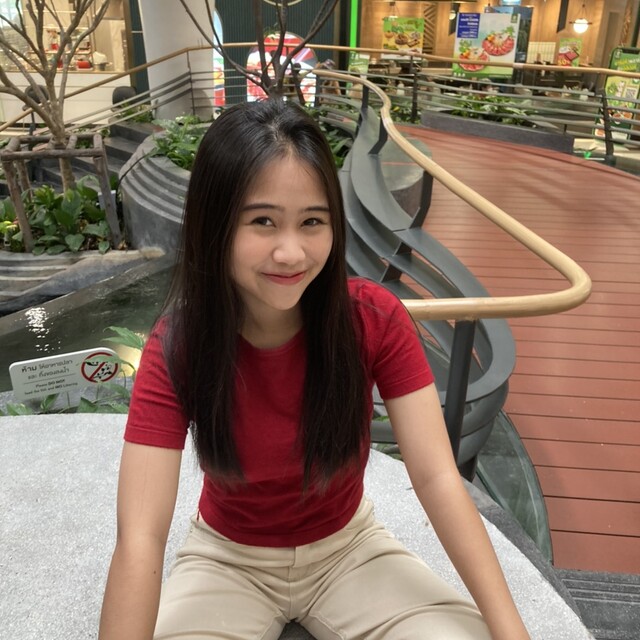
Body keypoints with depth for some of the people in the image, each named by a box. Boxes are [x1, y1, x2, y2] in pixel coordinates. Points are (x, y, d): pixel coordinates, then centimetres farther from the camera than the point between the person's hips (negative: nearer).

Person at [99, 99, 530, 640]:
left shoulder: (375, 318, -20)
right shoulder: (177, 347, -22)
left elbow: (437, 477, -22)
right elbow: (140, 539, -28)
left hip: (348, 546, 1)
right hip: (230, 557, 0)